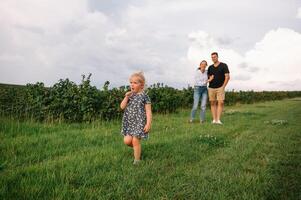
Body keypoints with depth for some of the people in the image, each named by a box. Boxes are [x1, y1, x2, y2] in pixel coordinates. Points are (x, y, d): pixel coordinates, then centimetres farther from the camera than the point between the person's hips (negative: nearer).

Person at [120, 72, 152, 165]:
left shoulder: (144, 96, -7)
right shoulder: (129, 95, 8)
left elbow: (148, 111, -9)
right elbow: (122, 107, 2)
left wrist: (148, 123, -15)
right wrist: (126, 97, -11)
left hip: (139, 122, -5)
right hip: (129, 122, 5)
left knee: (135, 141, -5)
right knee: (127, 141, 0)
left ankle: (137, 160, 13)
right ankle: (137, 148, 32)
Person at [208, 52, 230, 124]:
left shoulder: (224, 65, -2)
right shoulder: (210, 67, 10)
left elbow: (227, 77, -8)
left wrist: (223, 87, -14)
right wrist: (210, 78, -6)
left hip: (220, 88, -3)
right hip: (211, 88, 4)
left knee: (220, 103, -13)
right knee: (213, 103, 1)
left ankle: (218, 120, -14)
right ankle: (214, 120, 2)